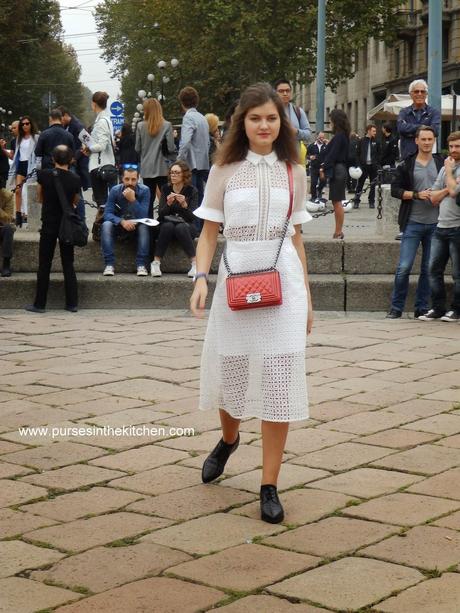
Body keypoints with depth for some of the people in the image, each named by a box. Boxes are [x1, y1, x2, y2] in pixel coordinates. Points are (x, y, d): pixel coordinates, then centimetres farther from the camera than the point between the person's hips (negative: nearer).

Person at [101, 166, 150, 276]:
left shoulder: (144, 191, -15)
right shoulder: (115, 190, -12)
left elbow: (143, 216, -23)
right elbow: (107, 213, -17)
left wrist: (133, 200, -36)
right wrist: (122, 222, -35)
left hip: (137, 226, -1)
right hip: (119, 225, 1)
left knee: (144, 226, -34)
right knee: (106, 225, -30)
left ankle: (141, 265, -33)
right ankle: (109, 264, -32)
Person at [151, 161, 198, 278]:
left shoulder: (192, 191, -6)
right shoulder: (165, 189, 0)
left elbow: (192, 217, -12)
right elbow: (161, 214, -6)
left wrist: (184, 204, -30)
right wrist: (168, 203, -25)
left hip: (186, 226, -1)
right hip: (168, 223, 2)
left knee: (180, 228, -35)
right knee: (167, 226, -33)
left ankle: (194, 264, -32)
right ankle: (156, 263, -30)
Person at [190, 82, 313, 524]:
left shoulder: (293, 172, 8)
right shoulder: (225, 170, 4)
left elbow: (296, 237, 13)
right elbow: (209, 232, 4)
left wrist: (306, 294, 12)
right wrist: (201, 278, -12)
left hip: (283, 281, 0)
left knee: (279, 382, -4)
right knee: (230, 371, 11)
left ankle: (269, 486, 4)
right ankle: (228, 439, 45)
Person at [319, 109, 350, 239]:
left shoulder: (339, 136, -13)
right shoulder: (343, 135, 15)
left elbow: (333, 154, -17)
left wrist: (324, 168, -13)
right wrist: (324, 166, 7)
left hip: (337, 170, -10)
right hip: (340, 170, 10)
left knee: (337, 202, -6)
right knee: (336, 202, 11)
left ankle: (338, 232, -4)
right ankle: (338, 232, 14)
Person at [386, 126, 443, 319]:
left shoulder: (442, 163, 6)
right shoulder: (407, 165, 3)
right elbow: (395, 189, 1)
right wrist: (417, 195, -11)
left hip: (435, 223, 2)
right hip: (413, 222, -2)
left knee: (429, 268, 7)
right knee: (404, 267, -5)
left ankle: (421, 308, 16)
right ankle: (396, 307, 6)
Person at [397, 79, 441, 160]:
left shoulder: (434, 112, 6)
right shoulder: (404, 112, 11)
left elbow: (435, 130, -13)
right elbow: (401, 128, -10)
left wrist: (412, 133, -9)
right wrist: (423, 127, -10)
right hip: (407, 156, 1)